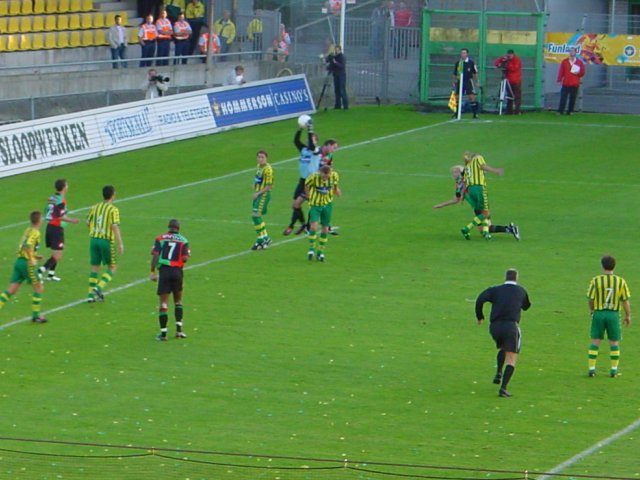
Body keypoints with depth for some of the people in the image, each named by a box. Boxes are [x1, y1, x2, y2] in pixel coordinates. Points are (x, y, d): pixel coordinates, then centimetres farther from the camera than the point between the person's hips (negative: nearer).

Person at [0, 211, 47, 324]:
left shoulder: (28, 230, 15)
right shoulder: (35, 233, -12)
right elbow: (27, 246, -26)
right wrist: (31, 259, -19)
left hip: (19, 261, 8)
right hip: (27, 263, -8)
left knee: (11, 290, 7)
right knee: (39, 288, 6)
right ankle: (35, 315, 9)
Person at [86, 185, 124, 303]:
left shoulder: (95, 207, 8)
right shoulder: (113, 210, -9)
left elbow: (88, 222, 15)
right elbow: (115, 226, -16)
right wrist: (120, 243, -17)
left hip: (94, 239, 5)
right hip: (107, 240, -5)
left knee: (95, 267, 13)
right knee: (112, 267, 9)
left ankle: (91, 294, 10)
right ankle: (99, 287, -9)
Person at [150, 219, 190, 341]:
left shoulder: (160, 239, 4)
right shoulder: (183, 241, 3)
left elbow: (155, 255, -5)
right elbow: (185, 258, -7)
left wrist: (153, 272, -3)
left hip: (164, 271, -1)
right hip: (177, 271, 1)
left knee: (164, 302, 1)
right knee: (178, 301, 19)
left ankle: (163, 332, -1)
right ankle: (179, 329, 15)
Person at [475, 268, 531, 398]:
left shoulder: (496, 290, 13)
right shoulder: (521, 291, 14)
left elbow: (480, 299, -4)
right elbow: (526, 306, 34)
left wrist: (479, 316, 11)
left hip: (495, 326, 3)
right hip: (511, 326, -3)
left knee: (503, 348, 35)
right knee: (511, 359, -2)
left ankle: (498, 374, 21)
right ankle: (503, 388, -20)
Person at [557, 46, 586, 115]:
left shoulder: (580, 62, 8)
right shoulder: (564, 61, 7)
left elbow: (583, 72, 9)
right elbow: (561, 71, 2)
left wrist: (578, 73, -11)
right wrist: (559, 80, -5)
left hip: (575, 84, 1)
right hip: (565, 84, -1)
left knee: (572, 99, 0)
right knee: (563, 98, -5)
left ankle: (570, 111, 6)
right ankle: (560, 111, -4)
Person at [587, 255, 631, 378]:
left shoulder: (596, 280, -10)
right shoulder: (621, 282, -7)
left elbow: (590, 299, -5)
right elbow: (625, 301, -2)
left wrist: (591, 309, 16)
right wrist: (628, 316, 12)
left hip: (599, 314, 0)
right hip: (613, 314, 0)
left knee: (595, 342, 7)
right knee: (614, 342, 10)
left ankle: (591, 369, 6)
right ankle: (614, 370, 10)